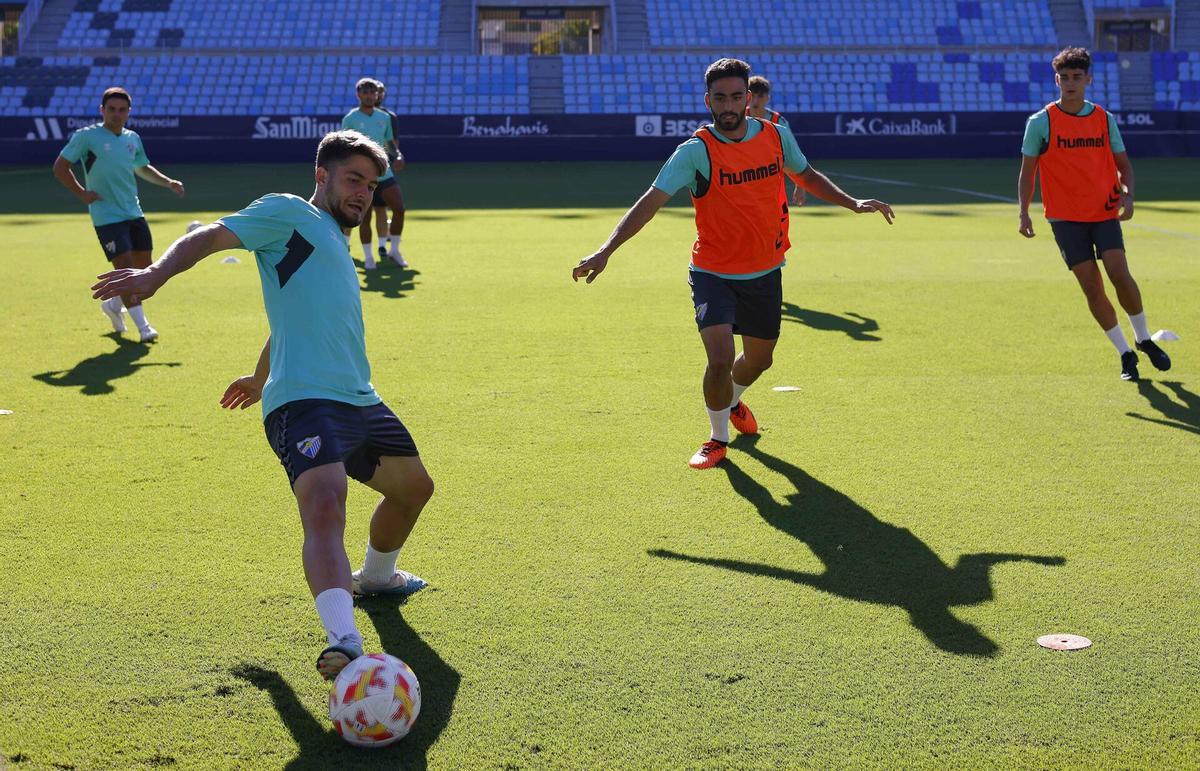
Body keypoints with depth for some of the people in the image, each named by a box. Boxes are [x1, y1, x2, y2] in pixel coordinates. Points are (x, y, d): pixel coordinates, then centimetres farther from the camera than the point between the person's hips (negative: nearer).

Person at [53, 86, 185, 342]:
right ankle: (143, 326, -5)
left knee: (144, 267, 8)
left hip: (134, 213, 6)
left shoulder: (132, 138, 10)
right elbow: (60, 167, -4)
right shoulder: (87, 136, -7)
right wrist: (82, 194, -9)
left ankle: (113, 304, 33)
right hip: (106, 216, -6)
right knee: (125, 268, -12)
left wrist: (168, 182, 15)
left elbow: (142, 168, 28)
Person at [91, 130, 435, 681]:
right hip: (303, 402, -9)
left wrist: (261, 379, 54)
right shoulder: (290, 213, 4)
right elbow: (211, 236, -9)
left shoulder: (334, 244, 29)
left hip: (359, 402, 9)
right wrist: (155, 274, -28)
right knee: (324, 509, -29)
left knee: (414, 486, 23)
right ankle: (343, 642, -46)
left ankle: (375, 577, 49)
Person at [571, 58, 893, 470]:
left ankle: (732, 402, 54)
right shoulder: (696, 151, -18)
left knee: (758, 360, 18)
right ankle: (718, 438, 8)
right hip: (713, 274, -4)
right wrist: (606, 250, -37)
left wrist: (853, 203, 8)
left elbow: (807, 174, 17)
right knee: (720, 358, -20)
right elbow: (650, 201, -25)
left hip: (765, 273, 5)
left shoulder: (777, 135, -4)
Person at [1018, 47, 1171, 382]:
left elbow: (1123, 164, 13)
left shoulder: (1105, 119, 5)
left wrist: (1128, 195, -6)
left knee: (1119, 273, -15)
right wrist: (1024, 213, -8)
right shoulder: (1040, 122, -3)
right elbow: (1027, 171, 2)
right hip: (1065, 216, -1)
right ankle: (1125, 353, 10)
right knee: (1092, 287, -5)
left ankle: (1144, 340, 7)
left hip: (1105, 212, 1)